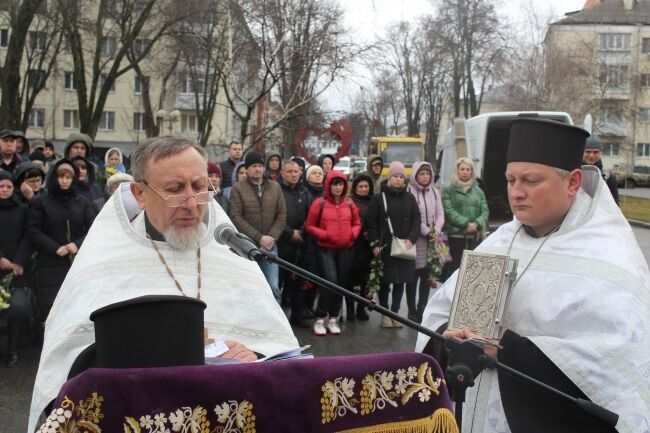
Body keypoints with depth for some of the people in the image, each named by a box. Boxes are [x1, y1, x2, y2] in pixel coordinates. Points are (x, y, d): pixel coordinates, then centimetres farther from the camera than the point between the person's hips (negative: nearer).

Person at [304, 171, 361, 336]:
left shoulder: (349, 203, 6)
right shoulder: (319, 203, -5)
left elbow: (357, 223, 16)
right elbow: (309, 226, -2)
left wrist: (353, 234, -4)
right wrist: (324, 235, -14)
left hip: (346, 249, 4)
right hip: (326, 249, -4)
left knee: (341, 283, 8)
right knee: (331, 282, -17)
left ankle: (333, 319, 21)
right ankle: (320, 319, -2)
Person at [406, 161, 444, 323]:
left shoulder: (434, 192, 12)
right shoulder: (409, 191, -7)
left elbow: (440, 214, 11)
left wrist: (436, 230, -6)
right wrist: (425, 230, -12)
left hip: (431, 240, 5)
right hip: (415, 239, -5)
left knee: (427, 276, 8)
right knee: (413, 276, -1)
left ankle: (422, 309, 17)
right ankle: (412, 311, 9)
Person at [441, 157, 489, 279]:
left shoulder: (478, 191, 16)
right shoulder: (448, 190, 3)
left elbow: (485, 211, 7)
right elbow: (449, 211, -8)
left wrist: (476, 224, -12)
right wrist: (466, 224, -16)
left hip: (475, 236, 4)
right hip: (455, 235, -4)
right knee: (454, 268, -4)